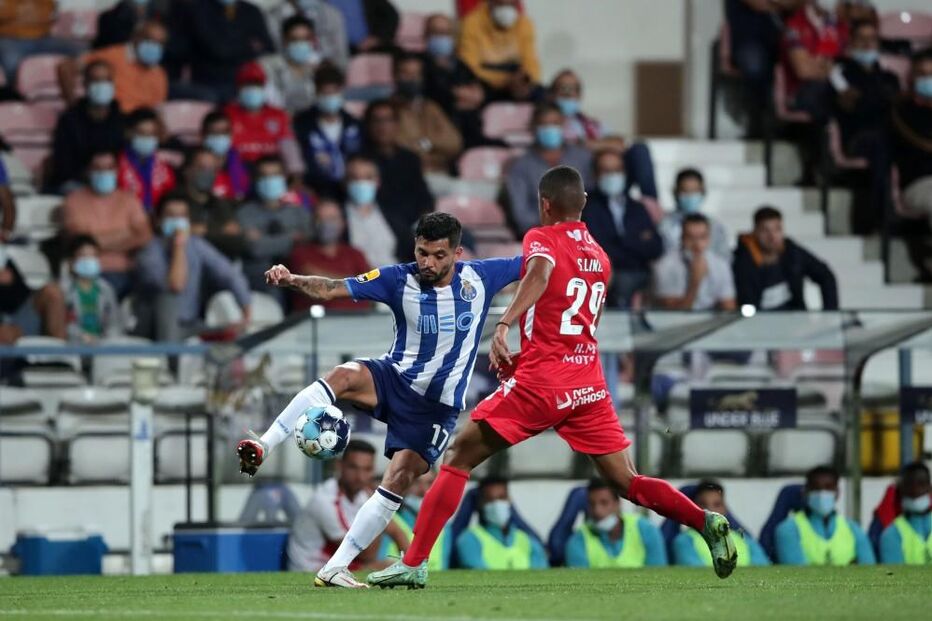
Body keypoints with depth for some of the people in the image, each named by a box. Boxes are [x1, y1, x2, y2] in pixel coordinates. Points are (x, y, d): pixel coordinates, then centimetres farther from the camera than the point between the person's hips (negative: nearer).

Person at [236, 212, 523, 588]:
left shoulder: (480, 276, -7)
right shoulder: (399, 280, -10)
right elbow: (331, 290, -17)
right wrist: (291, 281, -34)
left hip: (437, 406, 0)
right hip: (394, 377, 0)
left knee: (398, 481, -12)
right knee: (343, 376, -32)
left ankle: (335, 568, -7)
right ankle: (260, 449, -39)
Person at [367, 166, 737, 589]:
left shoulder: (542, 239, -2)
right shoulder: (599, 256, 18)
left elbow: (540, 273, -26)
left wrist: (504, 324, -40)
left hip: (540, 381, -6)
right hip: (588, 384, 6)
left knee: (459, 457, 3)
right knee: (627, 483, 9)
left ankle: (413, 563, -3)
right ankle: (707, 522, -12)